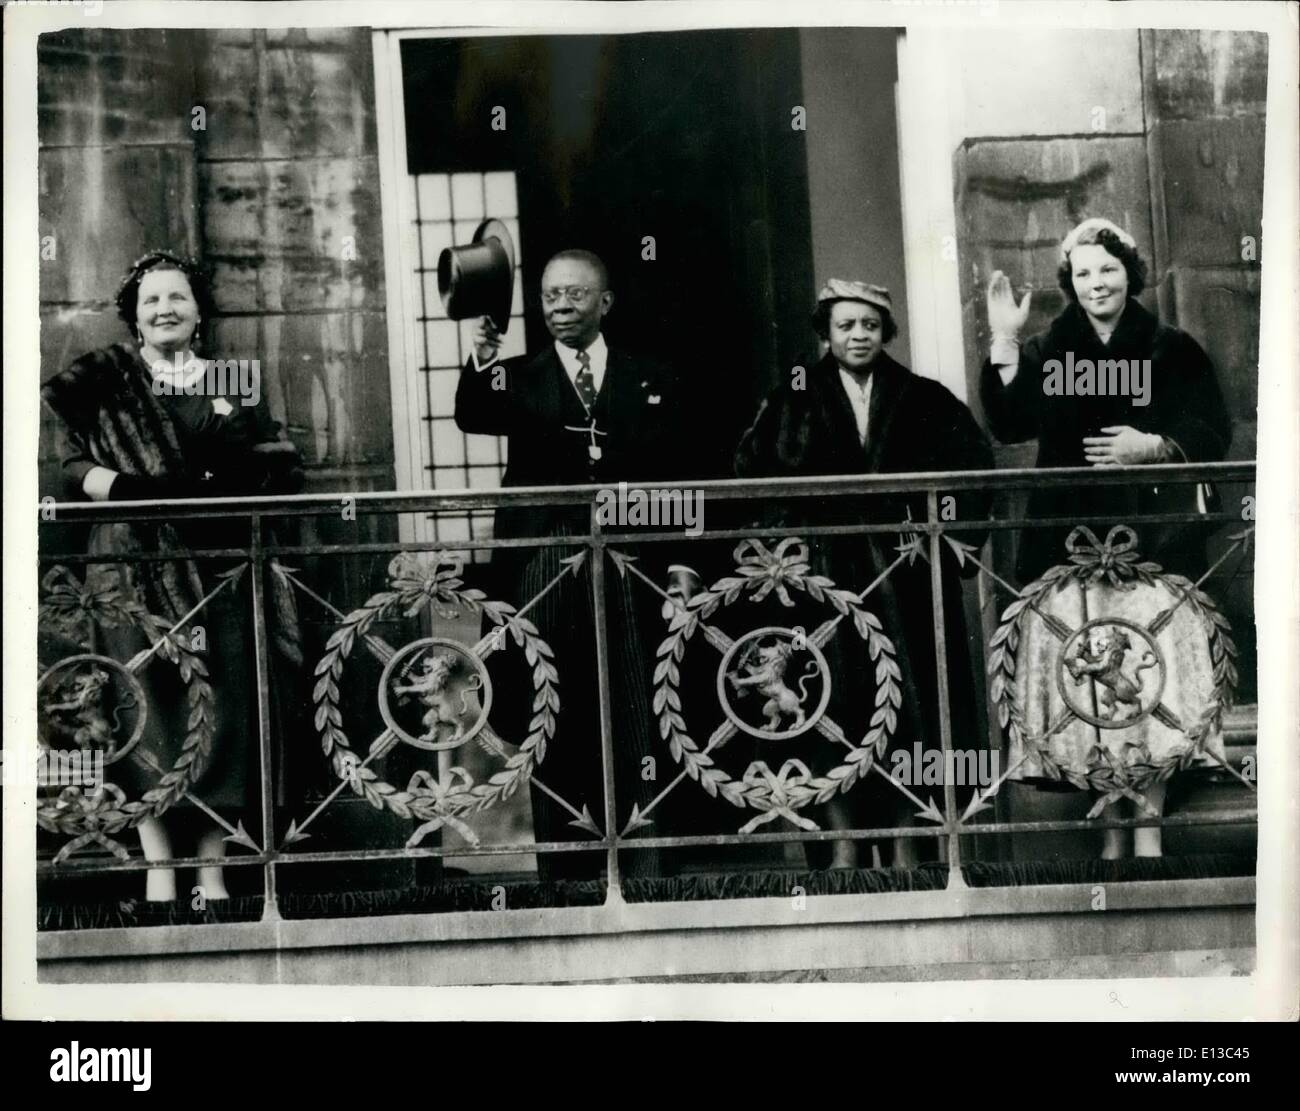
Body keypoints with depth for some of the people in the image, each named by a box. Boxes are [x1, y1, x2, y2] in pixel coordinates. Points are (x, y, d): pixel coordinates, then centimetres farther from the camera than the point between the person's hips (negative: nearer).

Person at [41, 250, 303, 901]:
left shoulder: (234, 384, 15)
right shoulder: (102, 382, 10)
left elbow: (280, 468, 10)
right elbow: (72, 466, 3)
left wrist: (221, 490, -9)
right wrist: (134, 490, -15)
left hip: (218, 569, 1)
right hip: (132, 569, -1)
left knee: (222, 711, -3)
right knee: (146, 708, -6)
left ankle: (212, 872, 4)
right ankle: (158, 867, 0)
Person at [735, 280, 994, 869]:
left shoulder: (923, 399, 8)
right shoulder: (793, 400, 6)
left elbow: (974, 462, 6)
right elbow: (751, 470, 0)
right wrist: (785, 537, -6)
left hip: (905, 573, 1)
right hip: (825, 573, -1)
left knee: (910, 704, 0)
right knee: (834, 710, -1)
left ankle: (906, 839, 9)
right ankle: (844, 843, 7)